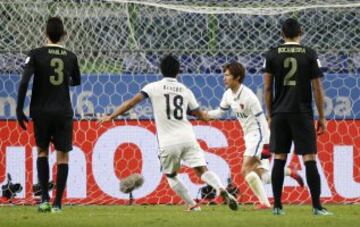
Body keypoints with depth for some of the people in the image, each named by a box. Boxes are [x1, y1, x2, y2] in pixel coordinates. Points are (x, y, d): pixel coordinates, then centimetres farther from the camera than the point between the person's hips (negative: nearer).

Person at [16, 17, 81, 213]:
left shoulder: (36, 55, -6)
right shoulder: (70, 57, 3)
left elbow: (24, 82, -15)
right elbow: (76, 81, 20)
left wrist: (19, 110, -8)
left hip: (41, 111, -1)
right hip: (64, 112, 1)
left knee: (42, 152, 15)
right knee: (63, 156, 6)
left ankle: (45, 199, 1)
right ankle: (57, 203, 2)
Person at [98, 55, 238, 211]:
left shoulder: (154, 87, 3)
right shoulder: (185, 91, 12)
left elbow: (133, 101, -5)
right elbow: (199, 114, 22)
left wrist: (112, 116, -1)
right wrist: (207, 117, 45)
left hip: (168, 143, -1)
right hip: (187, 138, 2)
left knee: (170, 175, 20)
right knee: (202, 170, -5)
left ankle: (192, 205, 14)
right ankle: (221, 189, -31)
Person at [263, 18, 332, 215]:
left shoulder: (272, 55, 4)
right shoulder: (310, 55, 0)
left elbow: (267, 88, 3)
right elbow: (317, 88, 0)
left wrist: (270, 115, 13)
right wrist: (322, 118, 6)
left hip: (280, 114, 2)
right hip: (302, 114, -2)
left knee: (279, 159, 7)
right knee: (310, 159, -2)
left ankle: (277, 206, 6)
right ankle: (317, 207, -6)